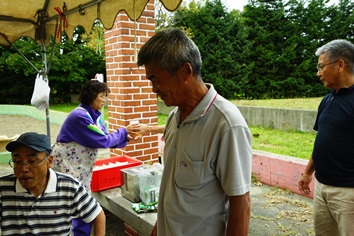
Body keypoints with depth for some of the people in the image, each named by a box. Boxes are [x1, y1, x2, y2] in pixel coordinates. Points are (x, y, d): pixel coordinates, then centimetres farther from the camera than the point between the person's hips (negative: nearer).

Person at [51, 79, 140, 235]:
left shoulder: (95, 115, 6)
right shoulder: (80, 116, -23)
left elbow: (105, 138, 8)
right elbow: (102, 141, -21)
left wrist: (125, 138, -6)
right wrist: (124, 131, -11)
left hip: (82, 171, 9)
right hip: (67, 169, -9)